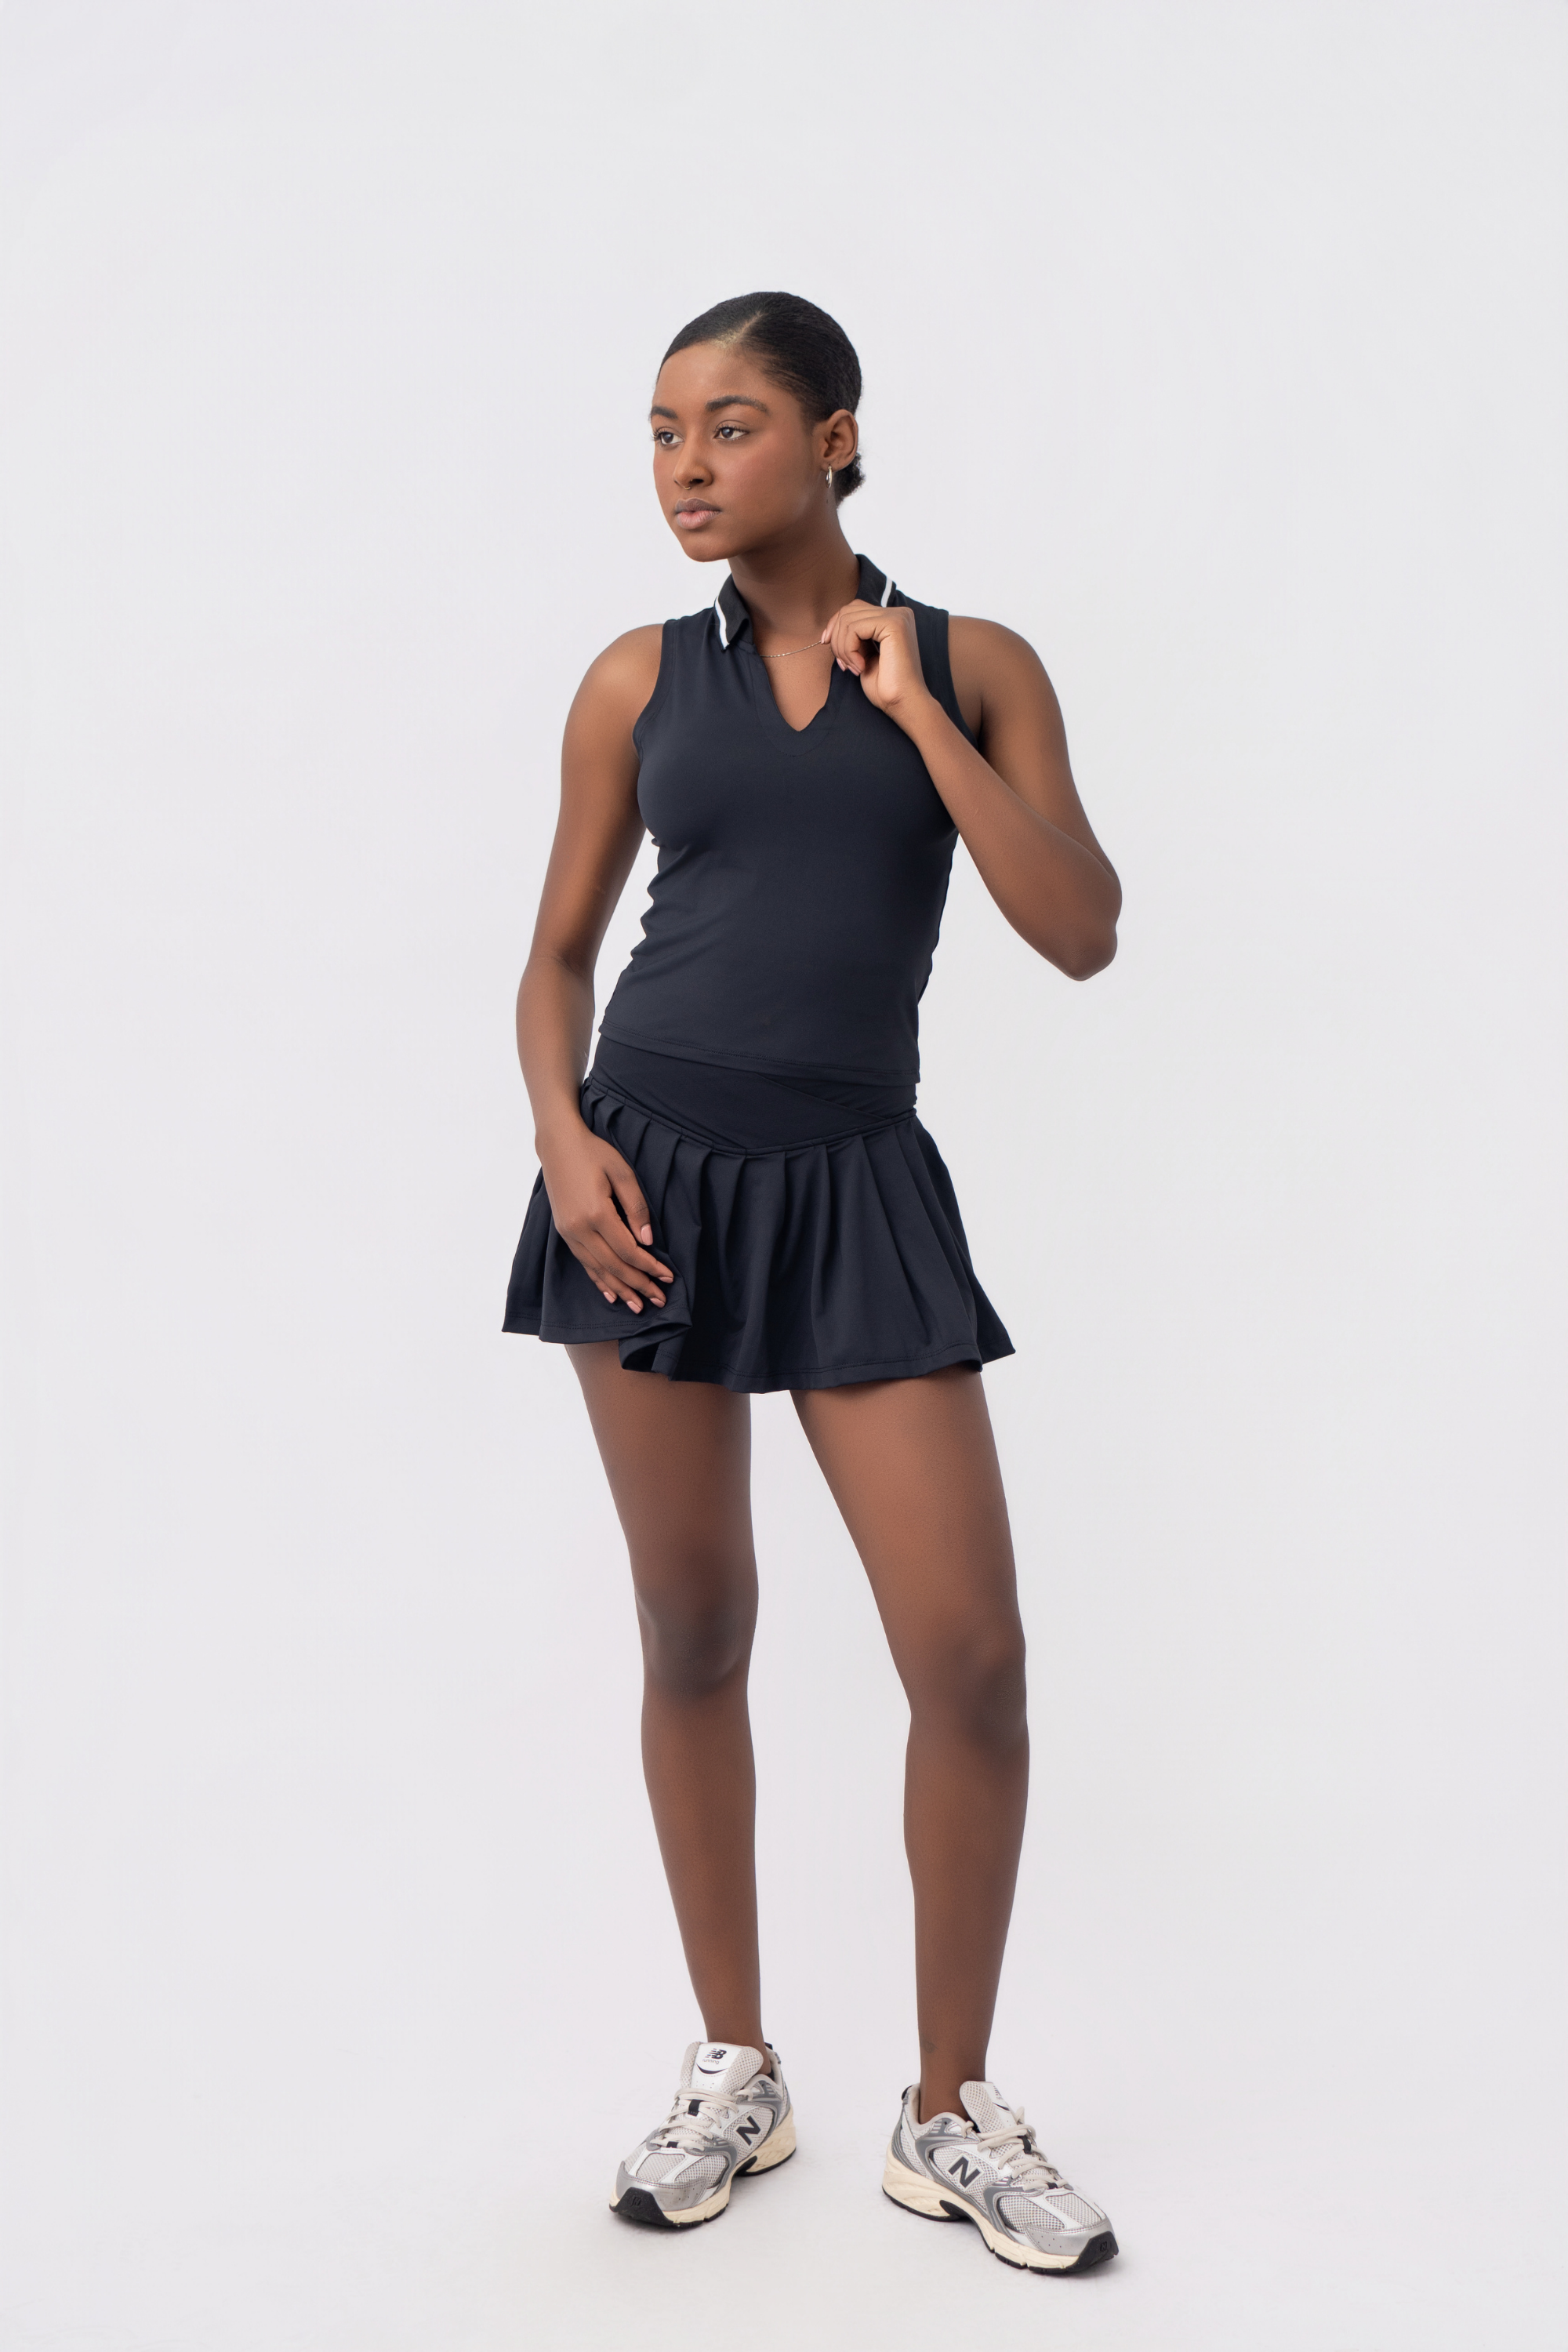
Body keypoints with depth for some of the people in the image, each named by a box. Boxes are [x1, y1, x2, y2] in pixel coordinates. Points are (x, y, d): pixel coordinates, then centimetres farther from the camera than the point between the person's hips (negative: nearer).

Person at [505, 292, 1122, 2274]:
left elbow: (1082, 936, -7)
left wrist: (912, 712, -9)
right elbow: (557, 954, 11)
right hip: (655, 1170, 1)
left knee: (973, 1662, -4)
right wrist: (564, 1134, -8)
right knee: (693, 1638, 8)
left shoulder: (972, 666, 3)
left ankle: (952, 2115, 15)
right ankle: (735, 2074, 25)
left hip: (858, 1190, -1)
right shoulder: (638, 681, 6)